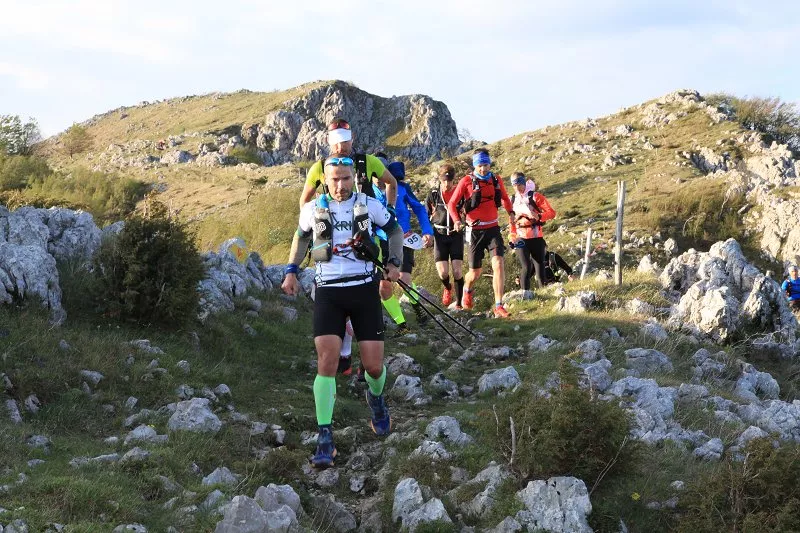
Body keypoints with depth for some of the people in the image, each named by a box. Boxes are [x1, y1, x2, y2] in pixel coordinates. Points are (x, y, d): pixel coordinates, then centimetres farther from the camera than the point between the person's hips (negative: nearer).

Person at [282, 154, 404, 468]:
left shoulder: (369, 205, 1)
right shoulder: (313, 210, 3)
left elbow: (395, 230, 17)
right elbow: (301, 237, 23)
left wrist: (395, 262, 4)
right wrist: (291, 271, 13)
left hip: (364, 290, 0)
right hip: (328, 292, 0)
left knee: (374, 366, -1)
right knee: (327, 361, -16)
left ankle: (376, 398, 37)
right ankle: (325, 439, -13)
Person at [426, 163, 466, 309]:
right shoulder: (433, 194, 1)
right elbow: (425, 215, 10)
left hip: (456, 235, -1)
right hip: (440, 236, 1)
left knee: (457, 272, -10)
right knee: (443, 273, -9)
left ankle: (458, 303, 4)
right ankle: (447, 288, 27)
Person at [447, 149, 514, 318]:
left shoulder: (496, 180, 3)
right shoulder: (467, 181, -8)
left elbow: (504, 198, 22)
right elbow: (452, 203, -6)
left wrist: (510, 212, 6)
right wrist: (456, 220, -22)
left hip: (493, 228, 2)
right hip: (475, 230, -2)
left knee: (498, 264, -18)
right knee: (475, 273, 5)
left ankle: (499, 307, -16)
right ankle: (467, 290, 42)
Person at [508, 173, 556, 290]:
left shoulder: (535, 196, -1)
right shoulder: (514, 200, 13)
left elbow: (552, 213, -8)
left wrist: (539, 216, -26)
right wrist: (512, 238, 13)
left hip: (536, 238, -2)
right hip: (521, 239, 2)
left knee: (539, 268, 0)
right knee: (527, 268, -11)